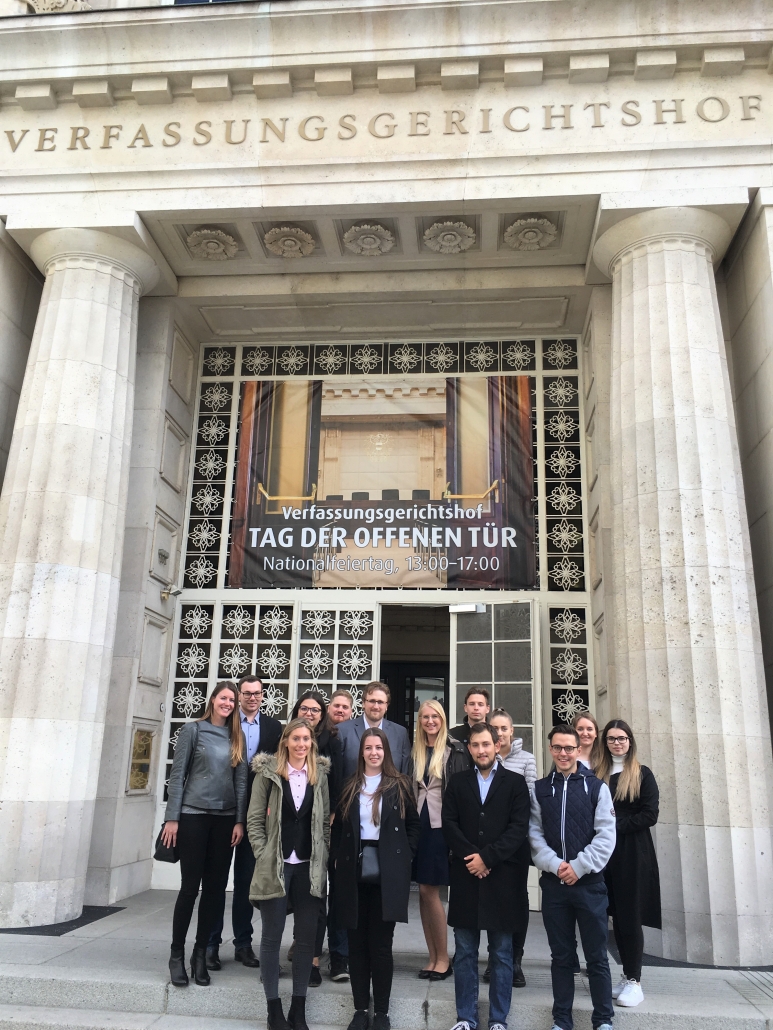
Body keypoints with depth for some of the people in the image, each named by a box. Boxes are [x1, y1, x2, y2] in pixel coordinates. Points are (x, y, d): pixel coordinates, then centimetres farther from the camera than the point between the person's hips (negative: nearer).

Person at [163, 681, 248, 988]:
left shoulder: (237, 737, 9)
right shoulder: (193, 730, 0)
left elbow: (241, 780, 7)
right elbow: (177, 775, -2)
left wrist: (240, 821, 0)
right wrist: (172, 817, -8)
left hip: (225, 819, 4)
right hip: (193, 815, -3)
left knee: (215, 887, 6)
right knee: (190, 886, -1)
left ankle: (200, 953, 19)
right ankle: (177, 954, 14)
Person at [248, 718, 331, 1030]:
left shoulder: (320, 774, 5)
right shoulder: (268, 771, -2)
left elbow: (325, 821, 8)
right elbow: (254, 819, -1)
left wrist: (323, 858, 0)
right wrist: (263, 856, -8)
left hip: (309, 866, 2)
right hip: (275, 865, -2)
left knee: (307, 936, 7)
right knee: (272, 936, 6)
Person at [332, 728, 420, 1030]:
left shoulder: (399, 785, 2)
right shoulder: (350, 787, 6)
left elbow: (413, 824, 6)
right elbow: (338, 827, 10)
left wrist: (405, 857, -3)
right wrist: (339, 858, -1)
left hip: (388, 871, -2)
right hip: (354, 870, 2)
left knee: (381, 943, 3)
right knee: (357, 943, 8)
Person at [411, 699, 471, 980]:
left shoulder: (456, 751, -5)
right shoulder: (415, 752, 10)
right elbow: (410, 789, 12)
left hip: (442, 826, -5)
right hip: (419, 825, 5)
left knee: (429, 890, -3)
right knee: (424, 891, 9)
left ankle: (444, 958, 12)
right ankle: (433, 957, 20)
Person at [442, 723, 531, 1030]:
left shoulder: (515, 782, 2)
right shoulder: (457, 782, 9)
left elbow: (519, 828, -6)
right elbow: (449, 824, 2)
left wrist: (487, 857, -12)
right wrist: (471, 857, -11)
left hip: (501, 877, -2)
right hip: (465, 876, 2)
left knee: (502, 953, 7)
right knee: (465, 952, 8)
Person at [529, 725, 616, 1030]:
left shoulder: (597, 787, 1)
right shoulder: (539, 790, 6)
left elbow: (606, 835, -5)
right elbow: (535, 835, 2)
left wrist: (578, 867, -13)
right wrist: (556, 865, -12)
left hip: (589, 882, -2)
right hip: (553, 883, 2)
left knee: (597, 956, 5)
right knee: (561, 955, 10)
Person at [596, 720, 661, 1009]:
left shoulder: (642, 775, 0)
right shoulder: (597, 775, 9)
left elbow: (650, 815, -8)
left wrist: (617, 823, -14)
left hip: (633, 853, -3)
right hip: (606, 853, 4)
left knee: (630, 916, -1)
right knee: (616, 916, 8)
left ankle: (634, 981, 7)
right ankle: (626, 977, 20)